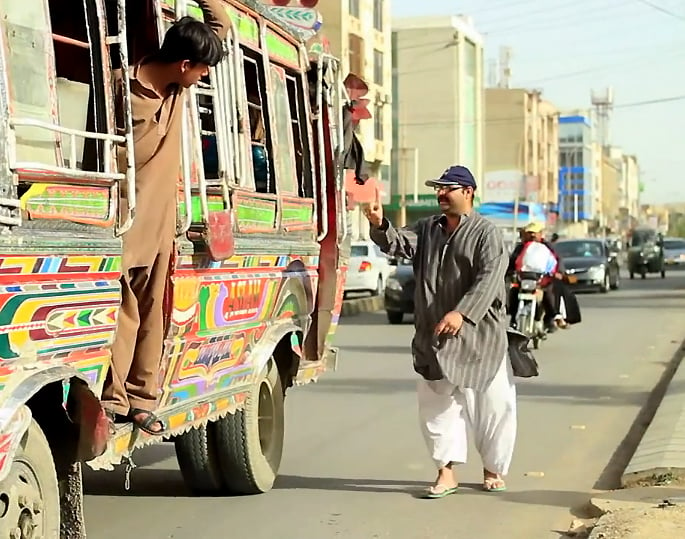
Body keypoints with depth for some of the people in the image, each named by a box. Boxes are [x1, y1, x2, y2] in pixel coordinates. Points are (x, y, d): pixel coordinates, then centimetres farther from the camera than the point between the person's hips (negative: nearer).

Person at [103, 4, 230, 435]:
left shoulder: (178, 85, 5)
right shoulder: (123, 85, -14)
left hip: (161, 219, 7)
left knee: (152, 313, 8)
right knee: (124, 312, -7)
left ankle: (141, 397, 15)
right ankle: (113, 399, -1)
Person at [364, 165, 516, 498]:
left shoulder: (486, 233, -6)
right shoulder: (427, 229, 13)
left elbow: (489, 278, -18)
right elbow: (398, 243, -2)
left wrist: (463, 313, -31)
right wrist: (380, 226, -24)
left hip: (478, 337, -4)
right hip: (433, 338, 5)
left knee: (491, 404, 5)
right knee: (436, 405, 4)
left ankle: (493, 469, 22)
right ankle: (446, 473, 11)